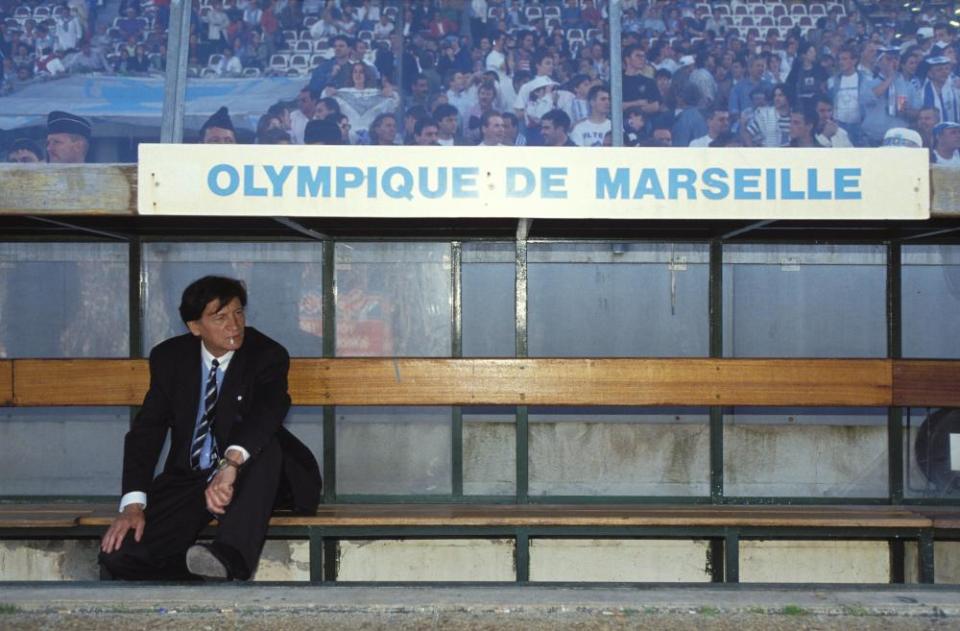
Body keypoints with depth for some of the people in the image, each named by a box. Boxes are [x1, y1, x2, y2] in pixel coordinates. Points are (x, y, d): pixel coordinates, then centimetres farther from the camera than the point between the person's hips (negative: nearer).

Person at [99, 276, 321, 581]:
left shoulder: (268, 355, -10)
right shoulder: (169, 357, 0)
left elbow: (268, 411, -30)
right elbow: (146, 430, -3)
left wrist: (231, 464, -49)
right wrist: (133, 504, -17)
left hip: (249, 478, -2)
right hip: (188, 478, 2)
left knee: (266, 444, -37)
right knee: (117, 555, -20)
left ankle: (231, 555, -49)